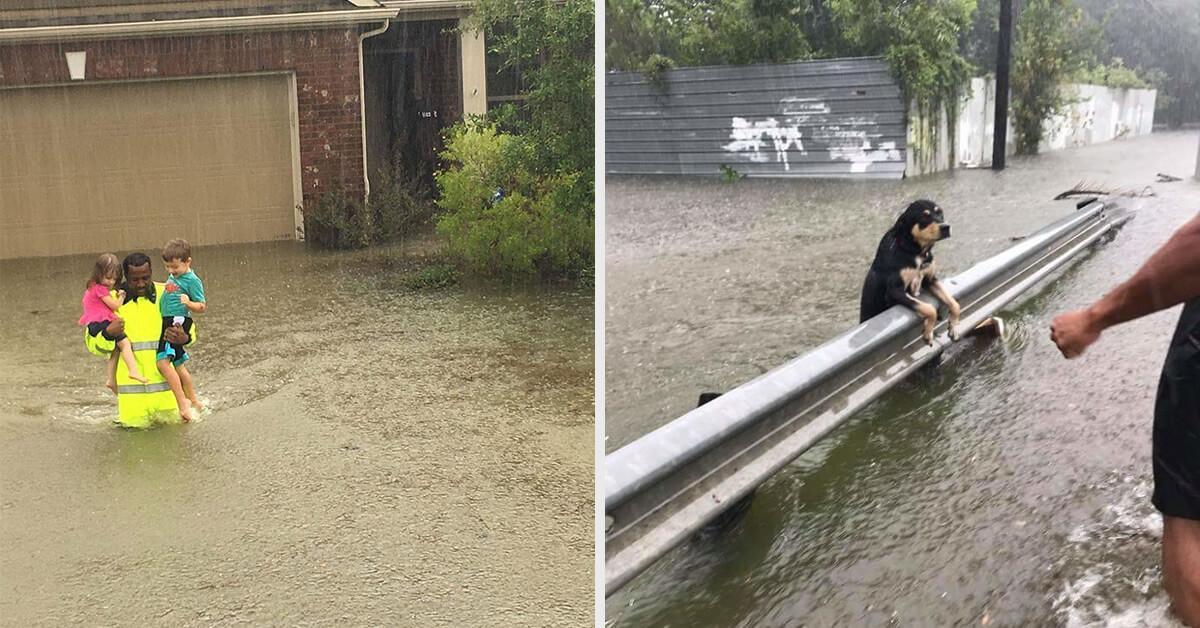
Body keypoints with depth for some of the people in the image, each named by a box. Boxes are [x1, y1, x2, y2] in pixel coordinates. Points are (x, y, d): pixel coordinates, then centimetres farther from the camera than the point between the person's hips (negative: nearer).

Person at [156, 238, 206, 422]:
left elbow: (201, 307, -13)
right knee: (178, 364, 16)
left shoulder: (192, 281, -11)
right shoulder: (173, 277, 15)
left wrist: (188, 303, -31)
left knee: (163, 361, -20)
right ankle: (194, 401, 28)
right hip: (168, 322, 10)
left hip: (178, 322, -10)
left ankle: (182, 402, -17)